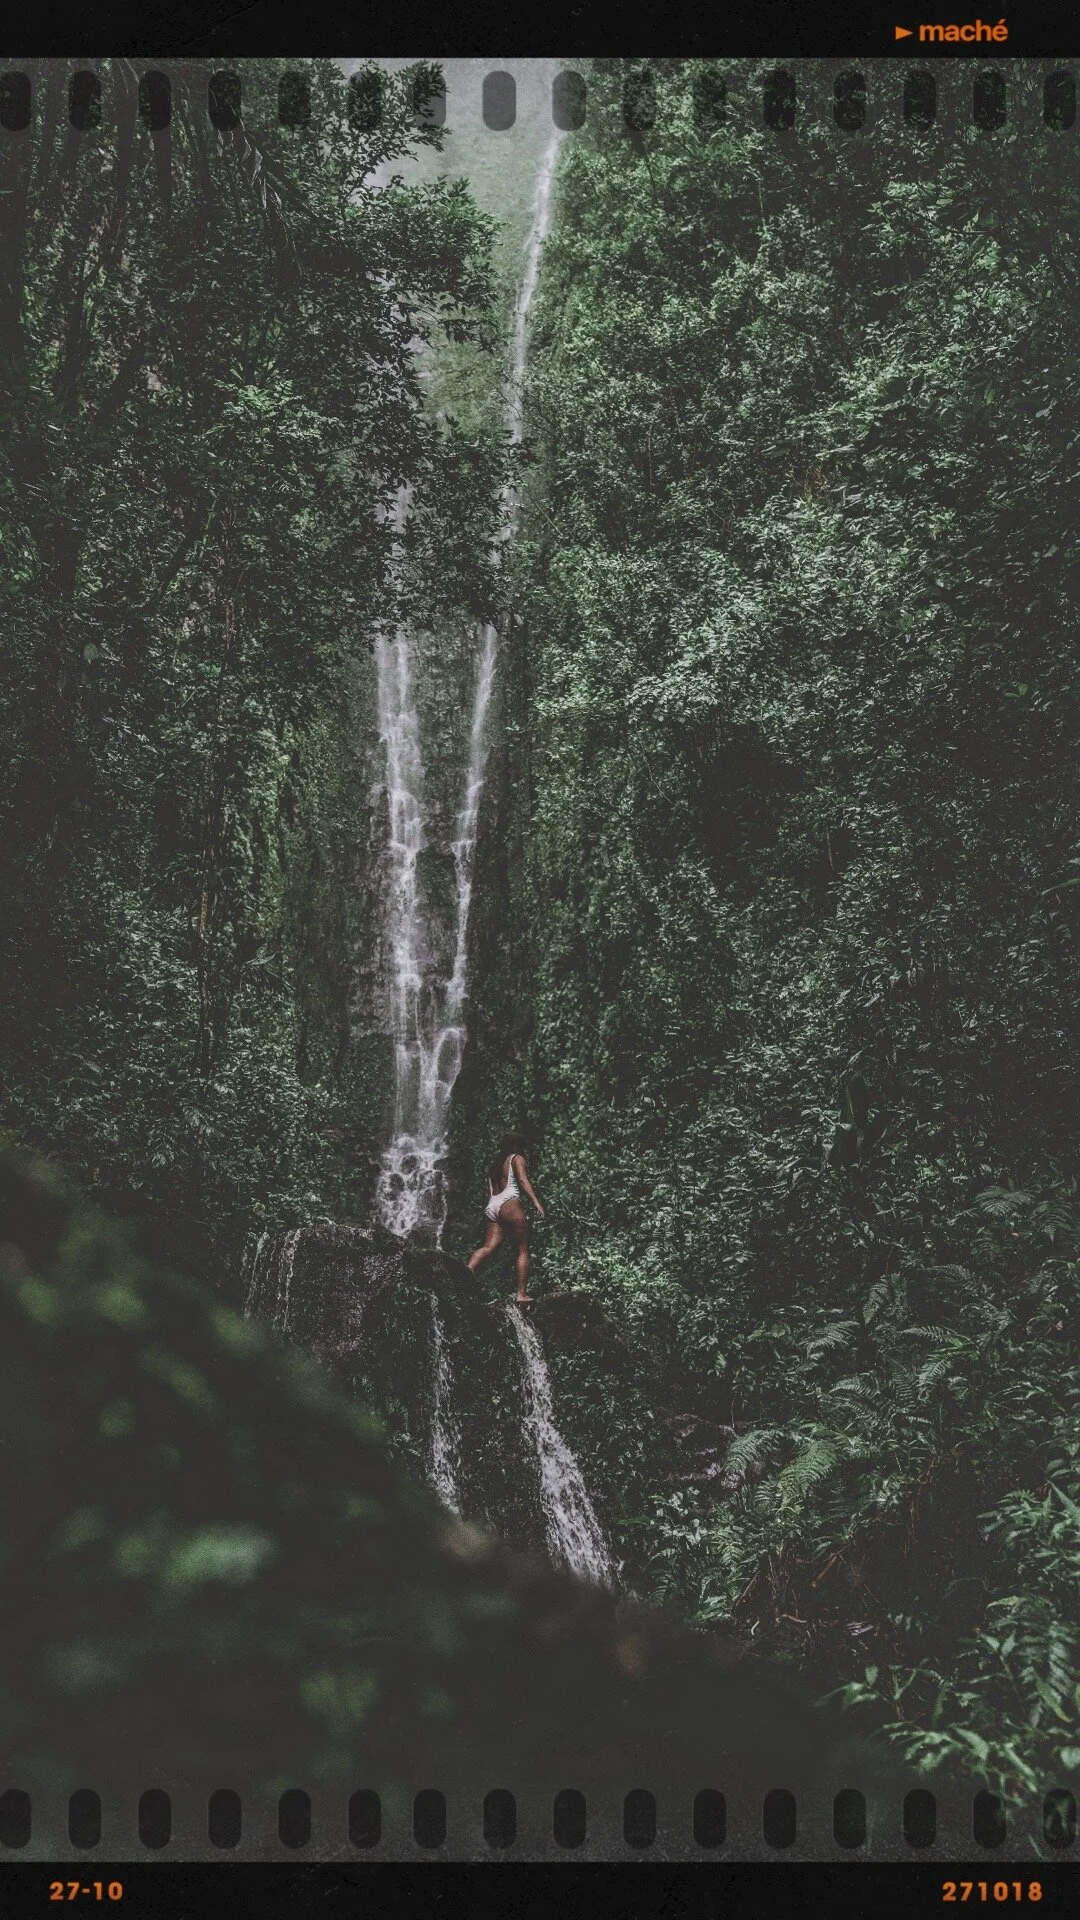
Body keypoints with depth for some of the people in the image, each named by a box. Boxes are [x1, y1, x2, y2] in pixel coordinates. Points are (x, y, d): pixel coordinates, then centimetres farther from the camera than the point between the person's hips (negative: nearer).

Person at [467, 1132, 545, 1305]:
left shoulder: (494, 1163, 29)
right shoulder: (517, 1159, 7)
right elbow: (523, 1180, -9)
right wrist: (536, 1202, -17)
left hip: (491, 1206, 7)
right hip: (509, 1203, -7)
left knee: (489, 1247, -10)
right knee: (523, 1250, -1)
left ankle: (468, 1270, -38)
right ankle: (521, 1293, -8)